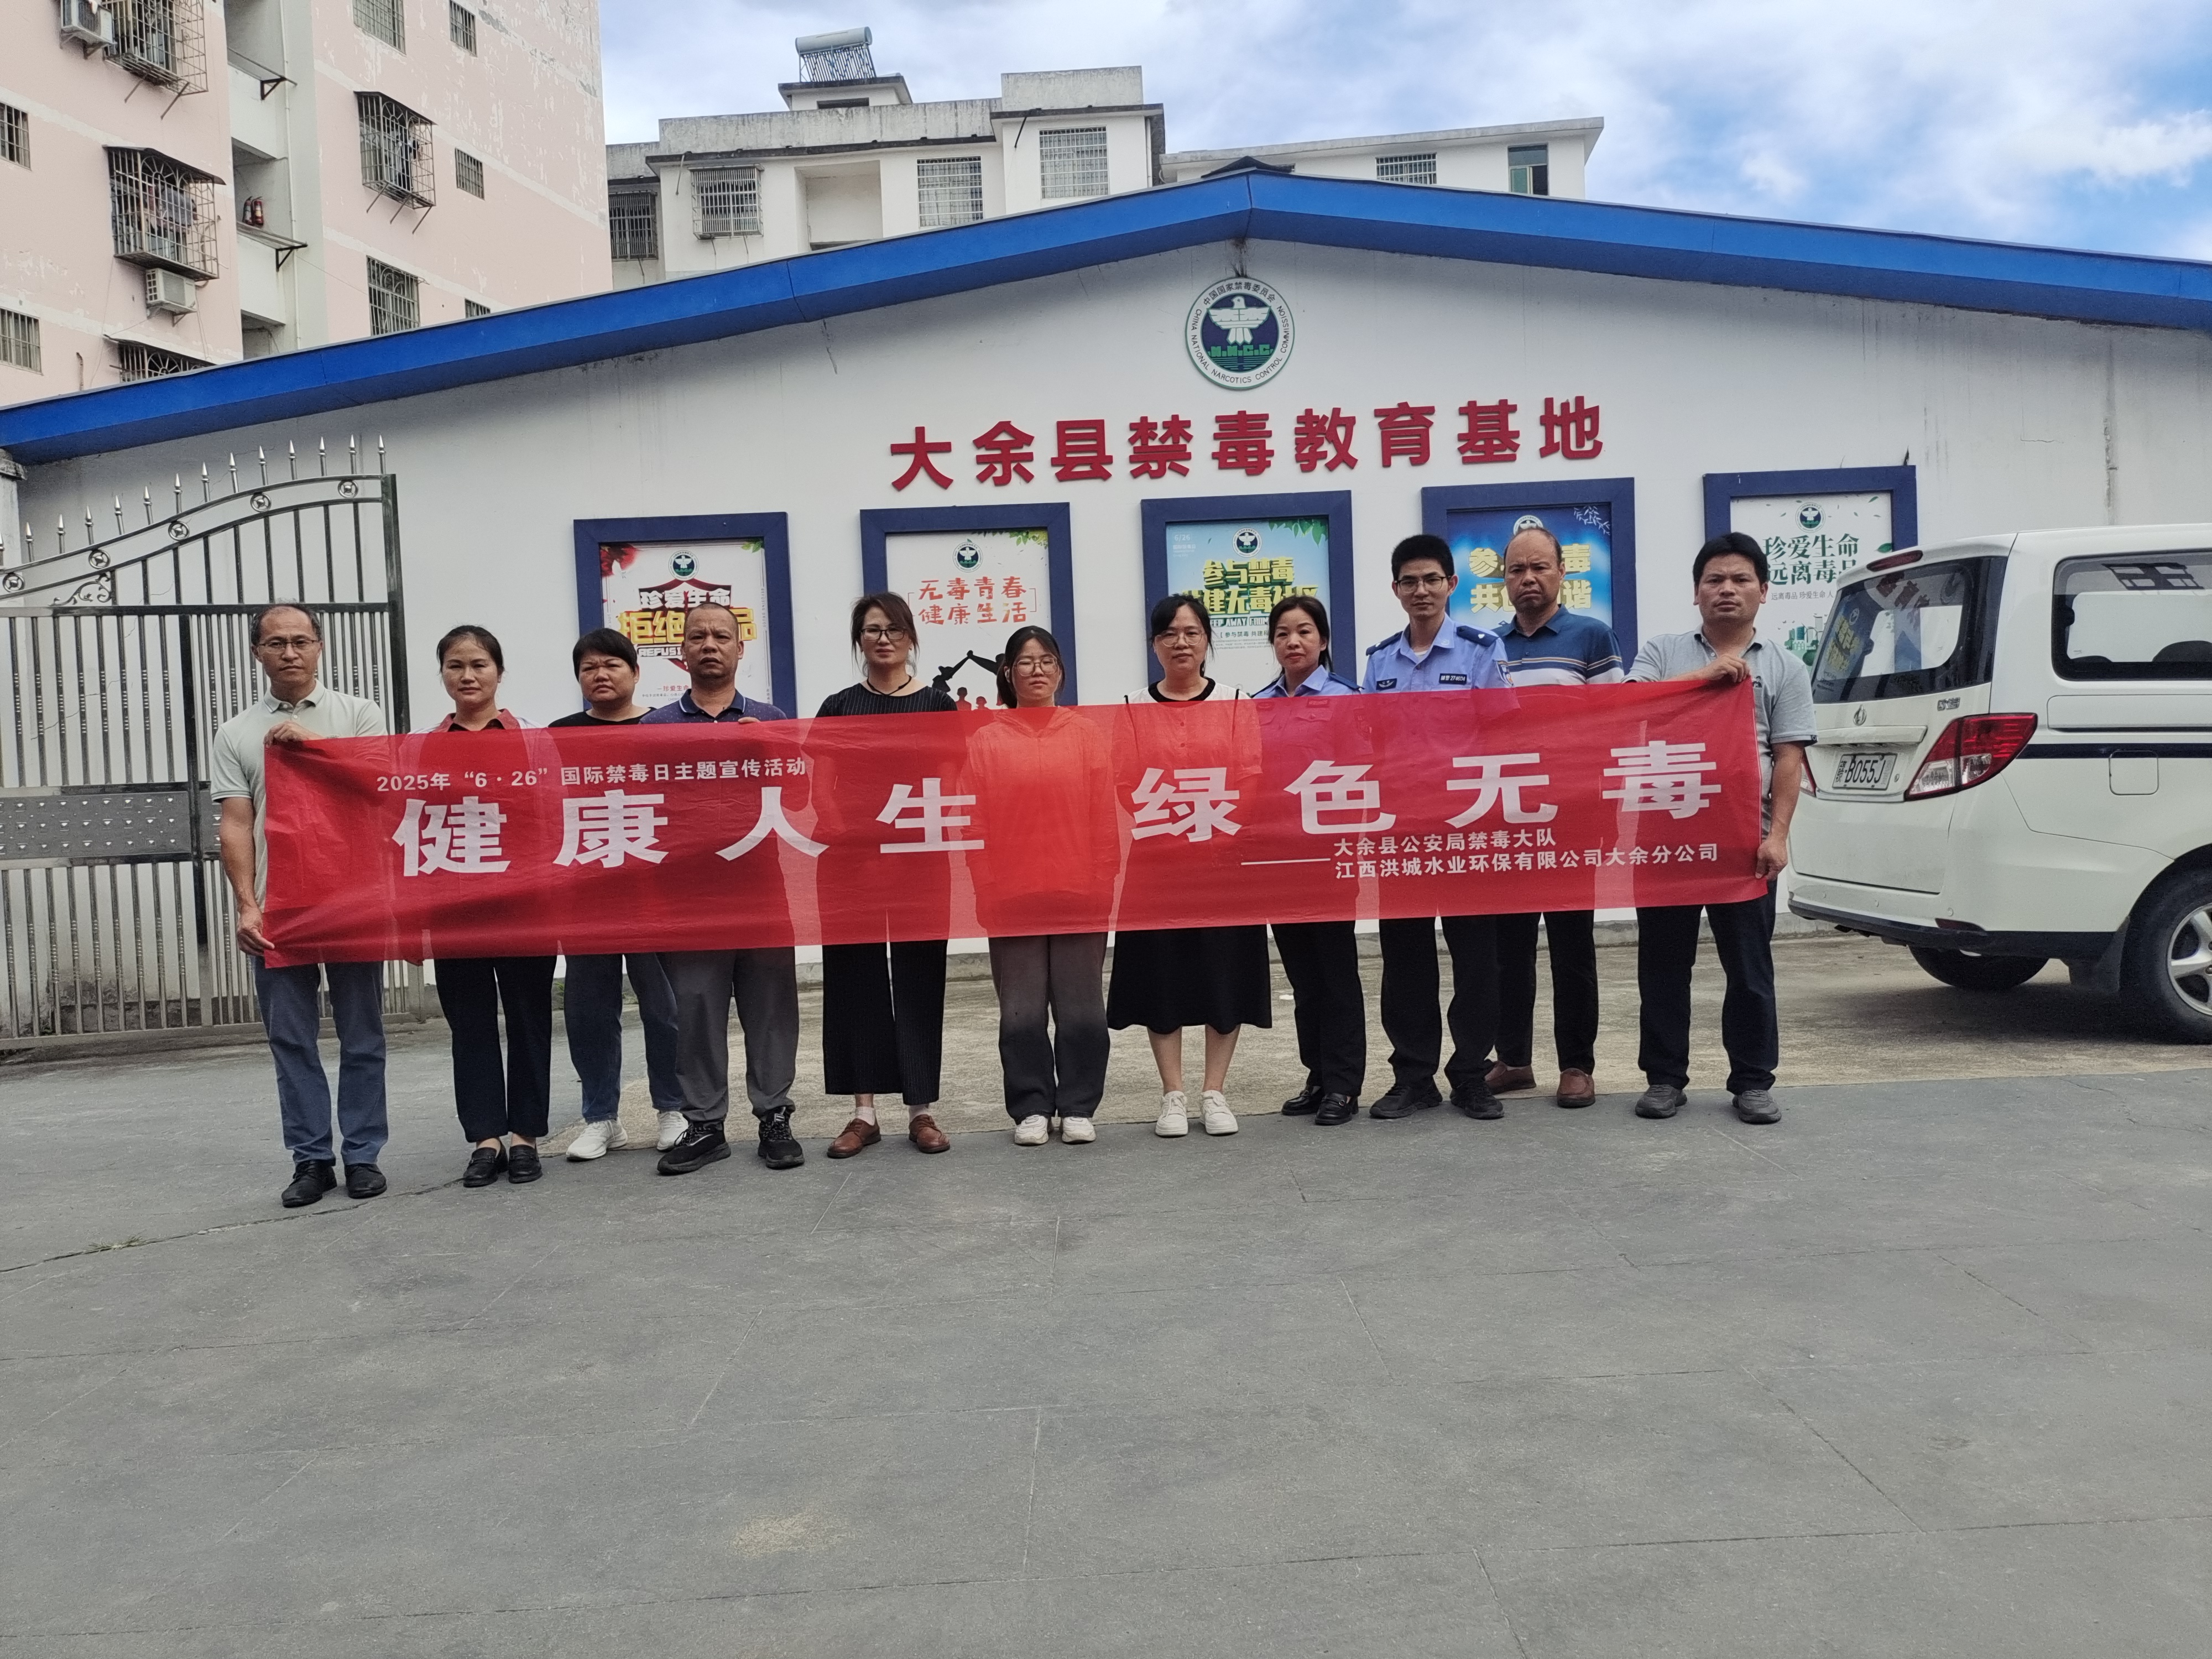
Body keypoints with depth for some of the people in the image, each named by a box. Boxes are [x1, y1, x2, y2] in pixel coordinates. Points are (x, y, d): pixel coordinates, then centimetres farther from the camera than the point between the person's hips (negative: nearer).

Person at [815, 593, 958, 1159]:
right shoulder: (837, 708, 9)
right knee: (855, 977, 4)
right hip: (851, 858, 1)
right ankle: (864, 1111, 13)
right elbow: (816, 785, 7)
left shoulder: (938, 704, 6)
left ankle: (921, 1110, 12)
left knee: (919, 979, 3)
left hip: (920, 857, -1)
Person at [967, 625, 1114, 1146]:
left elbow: (1106, 817, 2)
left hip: (1079, 896, 0)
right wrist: (983, 888, -4)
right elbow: (973, 820, 2)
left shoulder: (1086, 736, 5)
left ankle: (1078, 1107, 17)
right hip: (1011, 900, 0)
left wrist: (1104, 883, -4)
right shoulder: (985, 741, 4)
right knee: (1022, 1011, 6)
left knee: (1080, 1007, 6)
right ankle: (1031, 1108, 17)